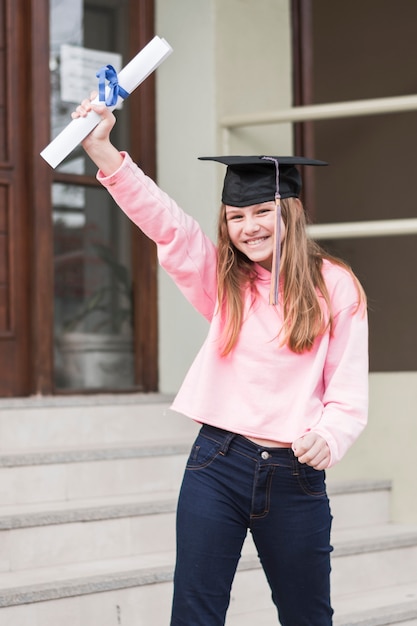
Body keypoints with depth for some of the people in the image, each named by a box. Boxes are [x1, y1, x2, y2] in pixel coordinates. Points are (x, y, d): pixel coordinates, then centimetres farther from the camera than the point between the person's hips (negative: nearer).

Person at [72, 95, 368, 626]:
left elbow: (349, 394, -2)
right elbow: (160, 216, -7)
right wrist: (101, 148, -21)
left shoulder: (335, 287, 1)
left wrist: (327, 439, -24)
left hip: (295, 474, -1)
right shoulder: (221, 277, 7)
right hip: (217, 463, 2)